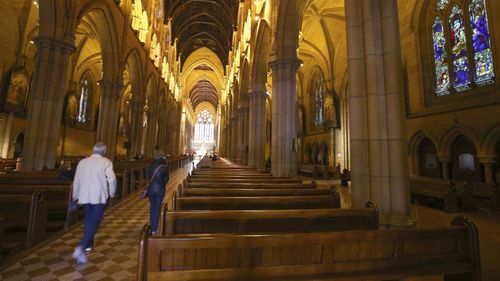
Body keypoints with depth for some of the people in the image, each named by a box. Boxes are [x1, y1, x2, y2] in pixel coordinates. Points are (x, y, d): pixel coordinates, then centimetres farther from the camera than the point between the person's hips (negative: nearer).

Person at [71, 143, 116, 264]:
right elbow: (112, 179, -13)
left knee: (88, 220, 21)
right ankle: (81, 247, -15)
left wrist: (75, 196, 25)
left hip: (85, 196, 6)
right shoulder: (106, 162, -7)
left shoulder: (82, 162, 8)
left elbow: (76, 181, 14)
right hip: (99, 197, -6)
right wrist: (112, 193, 4)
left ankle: (88, 244, 35)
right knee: (94, 222, -2)